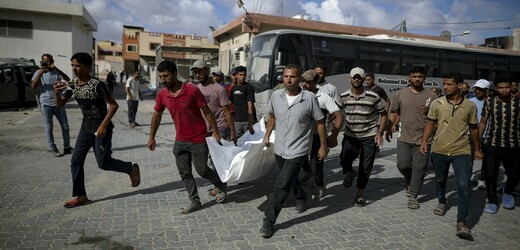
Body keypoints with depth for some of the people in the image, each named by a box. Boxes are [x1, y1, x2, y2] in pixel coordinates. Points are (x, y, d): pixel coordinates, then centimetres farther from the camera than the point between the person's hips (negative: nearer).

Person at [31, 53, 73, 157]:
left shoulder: (56, 72, 5)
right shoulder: (39, 73, 3)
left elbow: (67, 79, -14)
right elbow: (33, 86, -10)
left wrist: (55, 68, -21)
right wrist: (40, 73, -19)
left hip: (58, 103, 2)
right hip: (46, 104, -2)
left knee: (65, 126, 5)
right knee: (48, 127, 2)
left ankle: (67, 147, 16)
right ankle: (53, 149, 11)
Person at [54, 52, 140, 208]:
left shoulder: (97, 85, -20)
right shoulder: (73, 84, 1)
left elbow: (114, 105, -20)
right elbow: (60, 104, 7)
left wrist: (103, 125, -24)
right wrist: (57, 93, -14)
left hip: (101, 127, -7)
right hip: (86, 127, 7)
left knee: (103, 163, -4)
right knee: (76, 161, 4)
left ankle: (132, 169, 21)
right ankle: (80, 196, 15)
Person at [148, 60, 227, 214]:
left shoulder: (192, 90, -18)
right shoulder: (162, 95, -3)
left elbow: (207, 111, -9)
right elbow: (156, 116, 11)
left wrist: (215, 132, -7)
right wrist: (151, 137, 14)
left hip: (198, 139, -5)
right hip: (180, 141, 5)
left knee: (202, 170, 4)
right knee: (184, 173, 8)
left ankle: (222, 186, 30)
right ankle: (195, 201, 22)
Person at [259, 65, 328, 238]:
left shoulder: (309, 98, -15)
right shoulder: (276, 95, -4)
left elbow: (320, 122, -5)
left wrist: (323, 146, -1)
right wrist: (267, 135, 19)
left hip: (297, 151, -5)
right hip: (279, 149, 5)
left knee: (281, 186, -9)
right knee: (290, 178, 26)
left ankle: (269, 221, 4)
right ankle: (301, 198, 55)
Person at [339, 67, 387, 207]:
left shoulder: (373, 97, -10)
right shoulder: (344, 97, -4)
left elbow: (384, 114, 1)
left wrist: (380, 132, -8)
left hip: (369, 136, -1)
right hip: (350, 136, 2)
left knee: (365, 166, 3)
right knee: (344, 160, -9)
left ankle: (360, 194, 21)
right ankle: (350, 172, 29)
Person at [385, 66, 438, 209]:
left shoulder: (431, 96, -1)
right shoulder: (400, 94, 2)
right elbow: (394, 112, 10)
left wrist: (428, 112, -16)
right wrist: (390, 128, 6)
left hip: (423, 139, -1)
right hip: (404, 138, 1)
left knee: (419, 169, 3)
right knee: (402, 165, 3)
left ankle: (413, 197, 15)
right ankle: (409, 181, 36)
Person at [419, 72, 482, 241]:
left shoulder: (470, 106, -2)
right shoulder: (437, 103, -4)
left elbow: (473, 128, 9)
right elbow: (430, 124, 4)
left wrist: (477, 149, 14)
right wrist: (424, 141, -7)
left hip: (462, 152, -1)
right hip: (439, 150, 1)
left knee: (464, 186, -10)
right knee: (440, 180, 18)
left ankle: (461, 223, -4)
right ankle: (441, 202, 46)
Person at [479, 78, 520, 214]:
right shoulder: (489, 102, 0)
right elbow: (483, 122, 6)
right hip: (491, 145, 0)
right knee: (490, 175, 6)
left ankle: (507, 191, 37)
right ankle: (492, 201, 23)